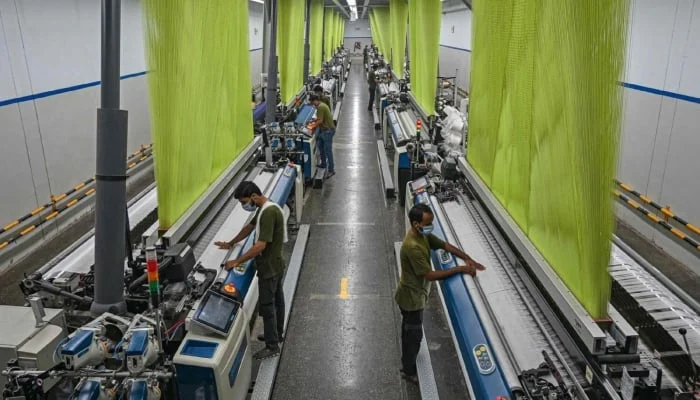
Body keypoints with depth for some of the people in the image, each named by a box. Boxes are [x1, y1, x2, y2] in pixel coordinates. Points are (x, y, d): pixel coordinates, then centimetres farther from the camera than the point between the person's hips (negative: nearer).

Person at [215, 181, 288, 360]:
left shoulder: (269, 212, -27)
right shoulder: (265, 208, 5)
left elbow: (261, 246, -30)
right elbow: (249, 227, 19)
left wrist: (237, 262, -24)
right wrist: (230, 244, 24)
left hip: (269, 267, -10)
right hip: (275, 264, 10)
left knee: (267, 305, 0)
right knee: (276, 300, 21)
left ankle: (272, 346, 11)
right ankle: (277, 334, 37)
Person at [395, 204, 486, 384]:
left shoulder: (423, 235, -6)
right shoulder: (412, 246, -35)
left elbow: (445, 245, 3)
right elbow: (430, 275, -32)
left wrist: (468, 259, -9)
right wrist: (460, 269, -29)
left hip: (413, 294, 9)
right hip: (411, 297, -9)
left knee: (409, 332, 26)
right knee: (414, 335, 11)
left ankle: (407, 364, 46)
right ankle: (409, 371, 32)